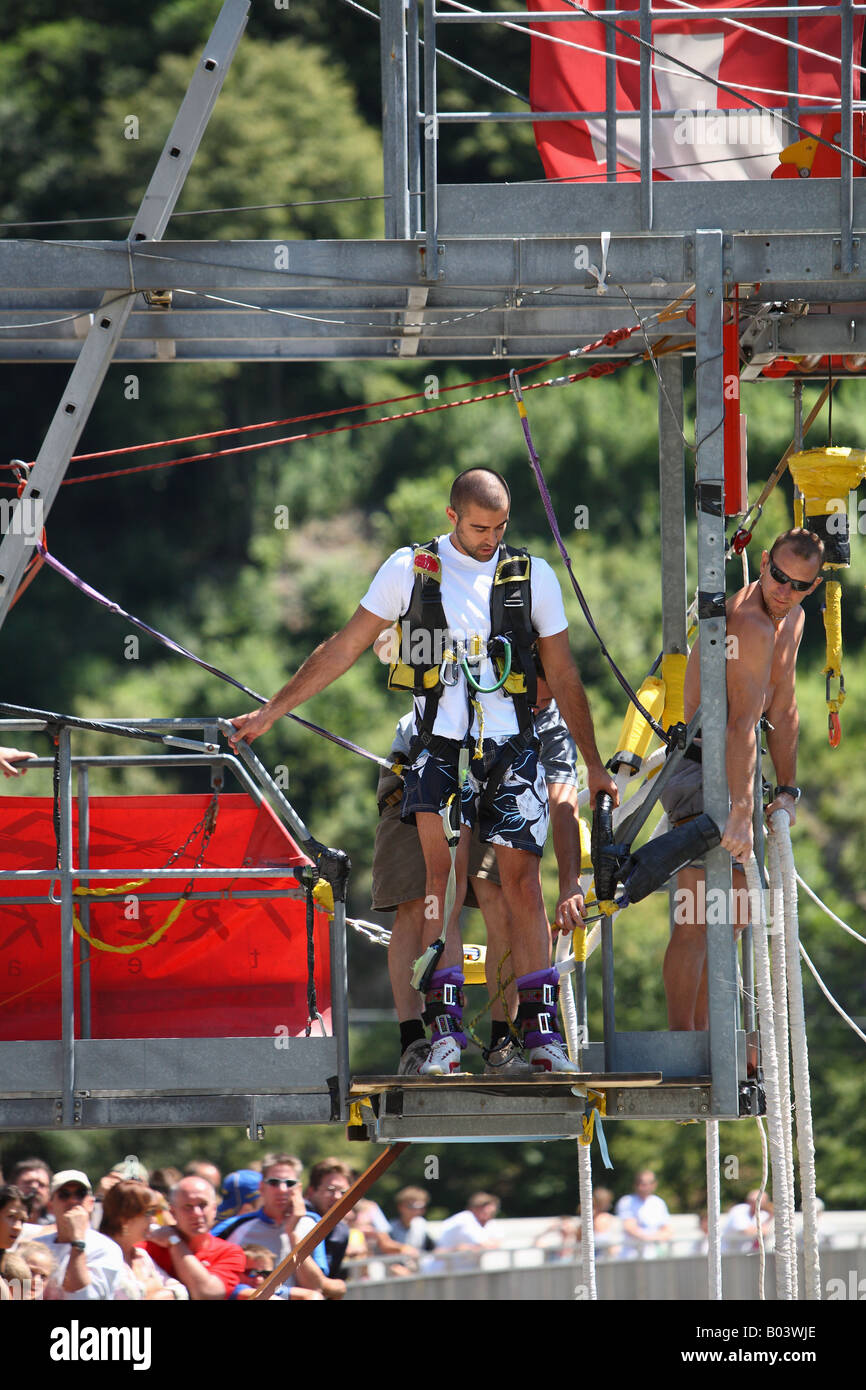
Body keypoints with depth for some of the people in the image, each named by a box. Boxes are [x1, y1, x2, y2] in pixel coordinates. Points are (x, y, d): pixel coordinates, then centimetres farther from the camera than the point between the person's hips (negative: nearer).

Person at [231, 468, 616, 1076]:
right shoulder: (410, 569, 5)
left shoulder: (533, 576, 7)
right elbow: (343, 649, 10)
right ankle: (446, 1030, -17)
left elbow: (564, 677, 14)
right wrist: (270, 712, 9)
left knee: (523, 884, -4)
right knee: (444, 882, -14)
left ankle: (542, 1030, 2)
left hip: (512, 750, 1)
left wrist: (594, 765, 15)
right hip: (441, 748, -1)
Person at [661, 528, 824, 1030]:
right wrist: (742, 812, -41)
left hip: (729, 766, 10)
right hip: (699, 768, -10)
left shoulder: (793, 620, 8)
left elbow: (783, 711, 12)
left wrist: (788, 789, 3)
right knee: (696, 921, -14)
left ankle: (702, 1034, 23)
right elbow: (744, 723, -34)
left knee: (733, 915, 16)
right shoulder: (749, 625, -24)